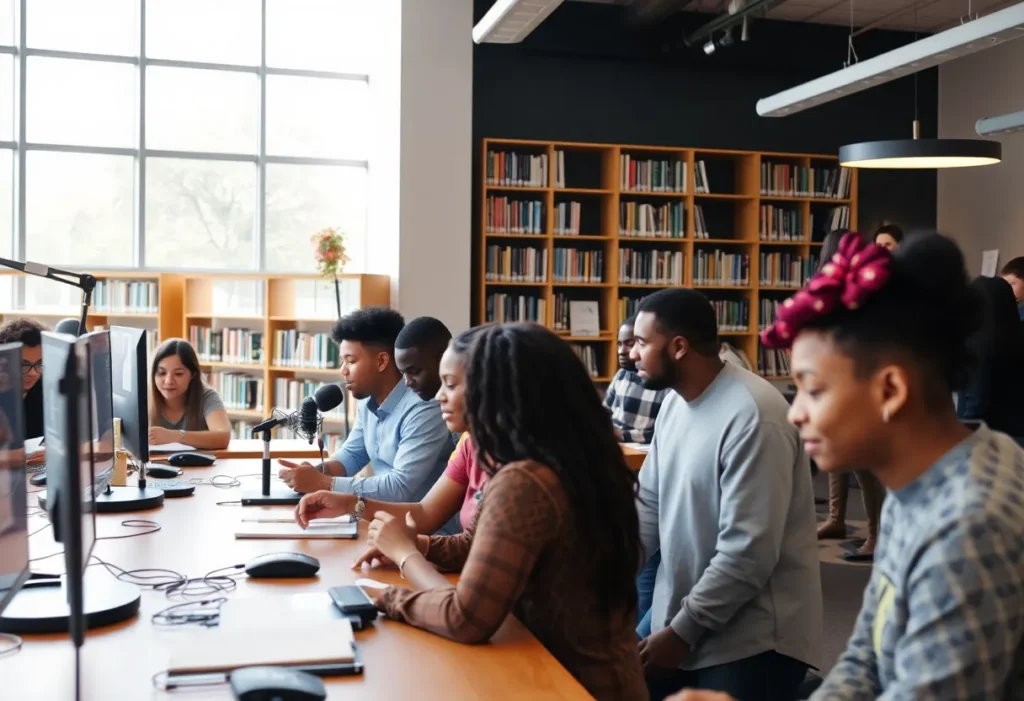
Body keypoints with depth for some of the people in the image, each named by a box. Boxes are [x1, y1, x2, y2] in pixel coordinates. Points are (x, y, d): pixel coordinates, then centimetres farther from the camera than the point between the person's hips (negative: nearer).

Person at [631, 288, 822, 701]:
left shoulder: (753, 417, -22)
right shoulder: (674, 403, 6)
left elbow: (748, 552, -24)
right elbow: (649, 504, 10)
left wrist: (682, 631, -17)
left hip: (750, 641, -8)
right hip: (678, 619, 8)